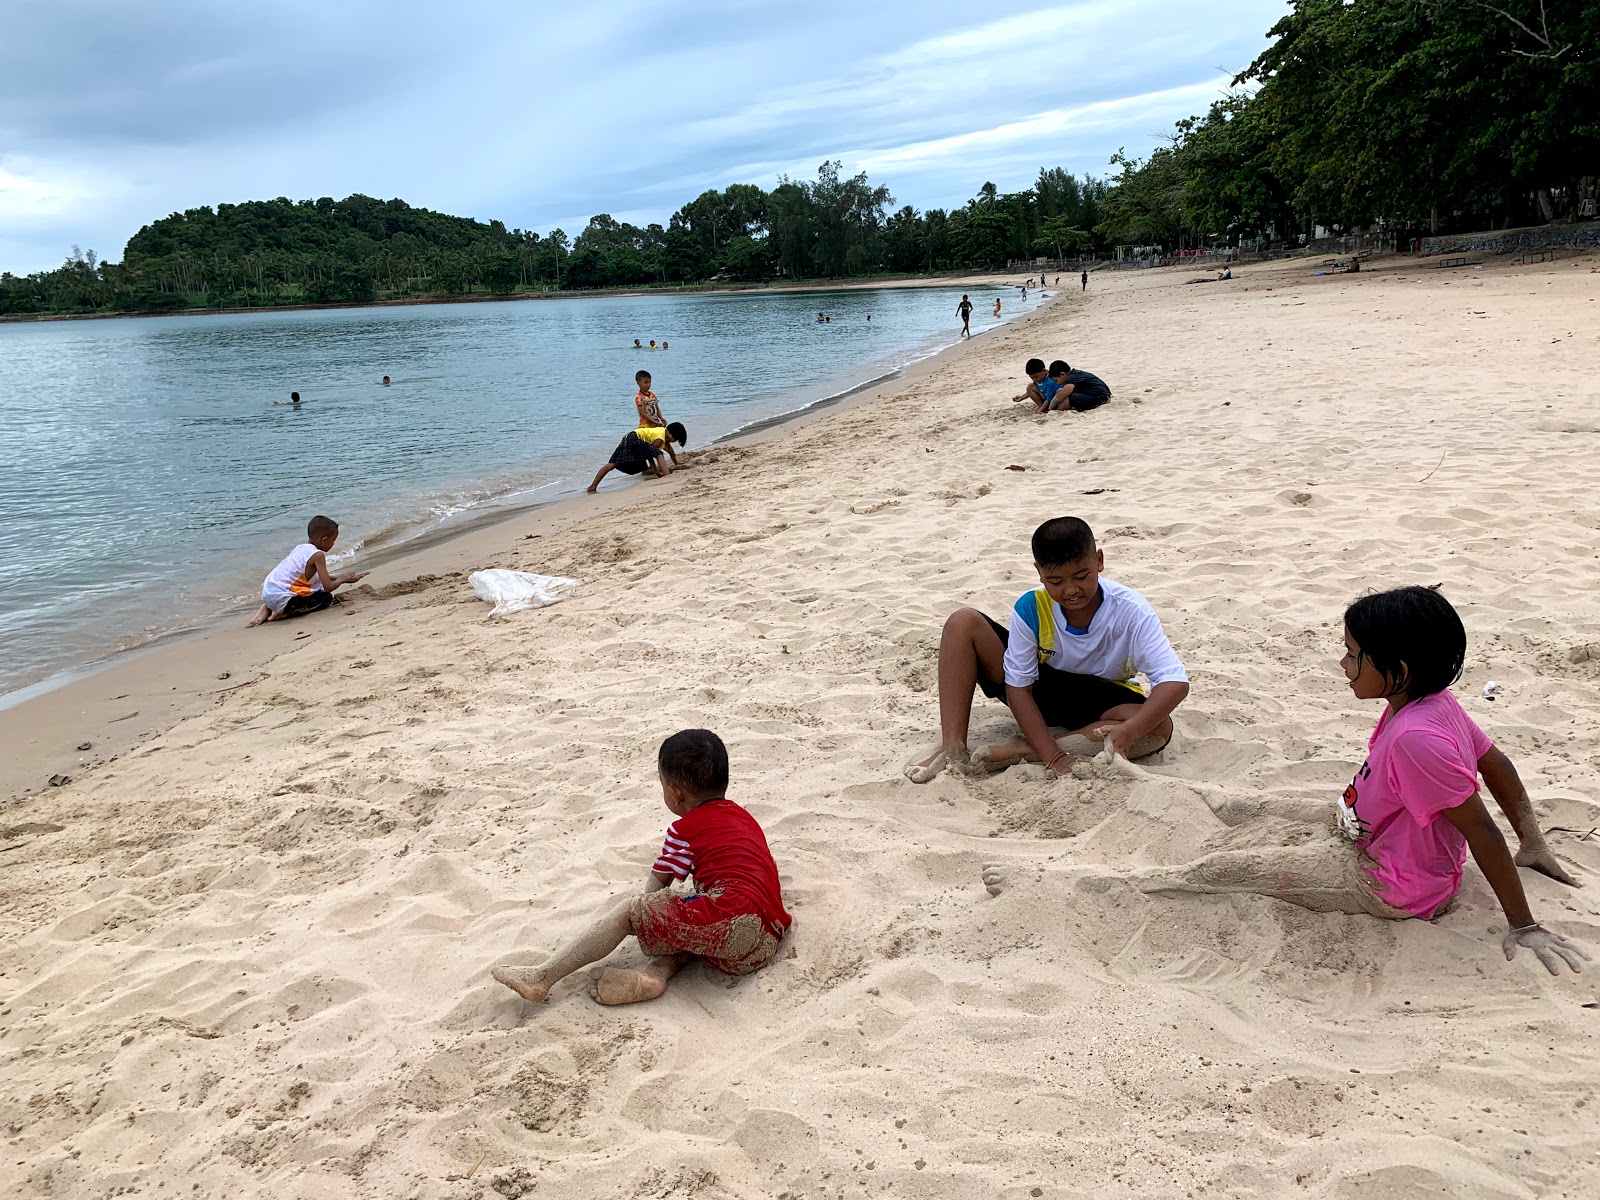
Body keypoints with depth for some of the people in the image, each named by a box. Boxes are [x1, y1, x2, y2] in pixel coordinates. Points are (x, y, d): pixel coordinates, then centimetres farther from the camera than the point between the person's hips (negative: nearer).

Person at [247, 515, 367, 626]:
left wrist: (341, 577, 25)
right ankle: (284, 613, -7)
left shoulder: (300, 548, 13)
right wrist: (342, 579, 7)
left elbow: (321, 576, 28)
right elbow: (328, 587, -12)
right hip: (281, 598, -8)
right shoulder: (317, 555, -12)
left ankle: (268, 608, 16)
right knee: (326, 598, 3)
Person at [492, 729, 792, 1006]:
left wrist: (643, 911, 34)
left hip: (734, 920, -8)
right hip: (769, 940, 8)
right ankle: (656, 973, -7)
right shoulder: (743, 816, 28)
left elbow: (656, 884, 14)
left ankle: (543, 977, -1)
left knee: (628, 911, 1)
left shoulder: (685, 830, 7)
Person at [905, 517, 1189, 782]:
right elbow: (1018, 688, -20)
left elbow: (1175, 682, -33)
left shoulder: (1129, 610, -26)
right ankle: (953, 750, -23)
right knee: (963, 623, -18)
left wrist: (1128, 732, -50)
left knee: (1159, 728, -36)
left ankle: (1022, 750, -30)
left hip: (1104, 700, -1)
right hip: (1043, 692, 1)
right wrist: (1054, 758, -33)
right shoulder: (1031, 608, -22)